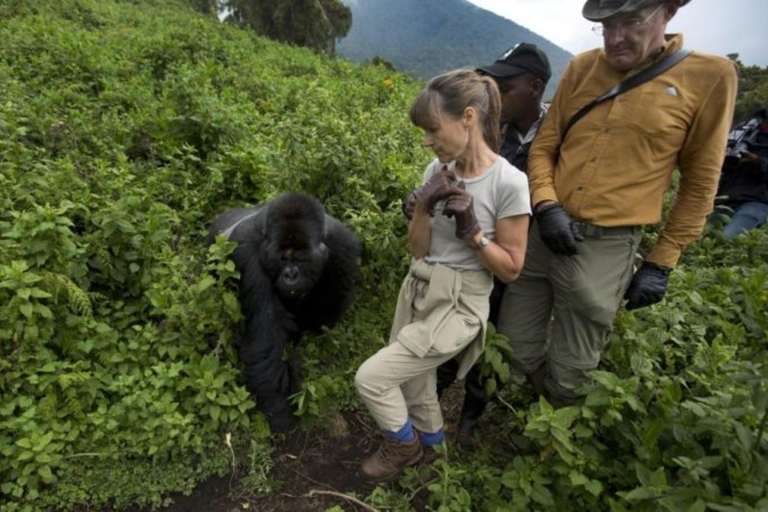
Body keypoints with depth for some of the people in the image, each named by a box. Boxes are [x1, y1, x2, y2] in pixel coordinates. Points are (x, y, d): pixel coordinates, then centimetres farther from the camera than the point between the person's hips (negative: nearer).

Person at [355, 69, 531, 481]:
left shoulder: (508, 182, -17)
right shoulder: (439, 171, -1)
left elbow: (511, 269, -9)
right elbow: (417, 250, 1)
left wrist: (472, 230, -22)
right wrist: (423, 207, -16)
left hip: (457, 307, -6)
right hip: (416, 292, 6)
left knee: (370, 378, -6)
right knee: (412, 382, 19)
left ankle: (404, 444, 26)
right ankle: (429, 440, 53)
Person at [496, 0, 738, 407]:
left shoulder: (710, 76, -2)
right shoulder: (582, 67, 6)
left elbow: (699, 184, 2)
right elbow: (543, 146, 8)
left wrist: (661, 262, 1)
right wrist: (545, 205, -10)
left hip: (605, 248, -3)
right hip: (542, 232, 3)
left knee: (568, 377, 12)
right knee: (512, 357, 15)